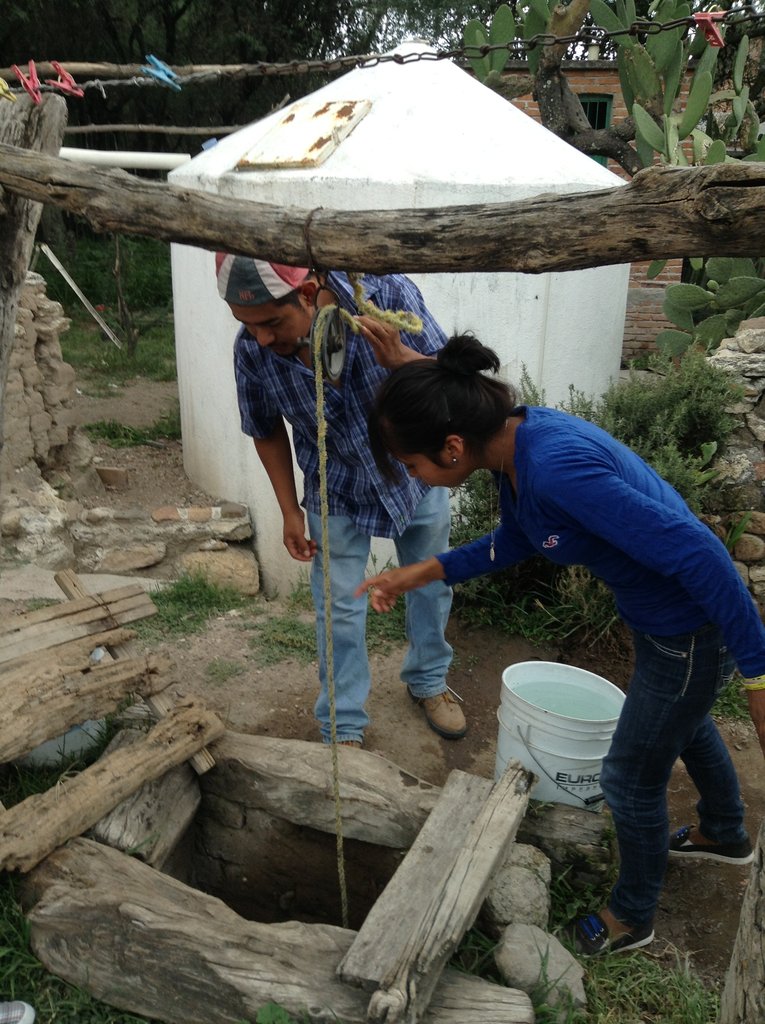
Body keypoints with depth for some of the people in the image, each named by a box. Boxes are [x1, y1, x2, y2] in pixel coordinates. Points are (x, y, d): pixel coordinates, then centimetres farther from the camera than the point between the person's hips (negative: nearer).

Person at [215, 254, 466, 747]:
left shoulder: (389, 296, -32)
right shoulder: (252, 350, -26)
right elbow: (267, 430, -6)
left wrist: (401, 360, -44)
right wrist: (290, 511, -4)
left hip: (416, 474, 1)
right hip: (336, 492, 0)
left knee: (431, 583, 18)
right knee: (340, 609, 6)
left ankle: (429, 680, 44)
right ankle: (344, 727, 26)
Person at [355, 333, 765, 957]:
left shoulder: (557, 466, -37)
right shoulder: (513, 441, -9)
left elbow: (696, 552, -35)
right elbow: (513, 542, 9)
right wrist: (422, 573, 3)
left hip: (692, 634, -9)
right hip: (659, 619, 9)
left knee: (632, 780, 12)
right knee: (686, 723, 34)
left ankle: (632, 918, 41)